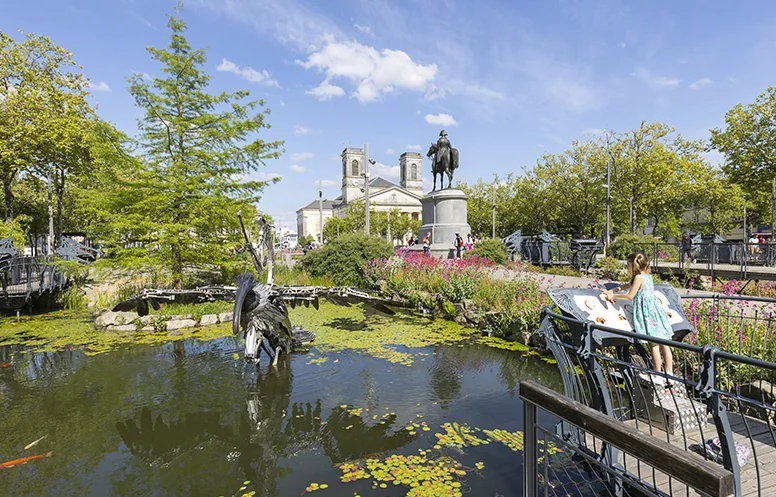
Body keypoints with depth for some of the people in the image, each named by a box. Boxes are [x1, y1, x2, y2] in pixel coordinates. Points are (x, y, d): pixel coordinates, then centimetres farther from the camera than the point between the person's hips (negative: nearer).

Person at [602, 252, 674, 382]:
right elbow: (630, 285, 23)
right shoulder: (648, 276, 14)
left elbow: (630, 296, -11)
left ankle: (658, 374, 4)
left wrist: (614, 296, -2)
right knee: (663, 343, 10)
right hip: (655, 309, 9)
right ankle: (669, 373, 16)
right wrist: (616, 289, 11)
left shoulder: (639, 277, -12)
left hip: (647, 311, -9)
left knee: (654, 344, -2)